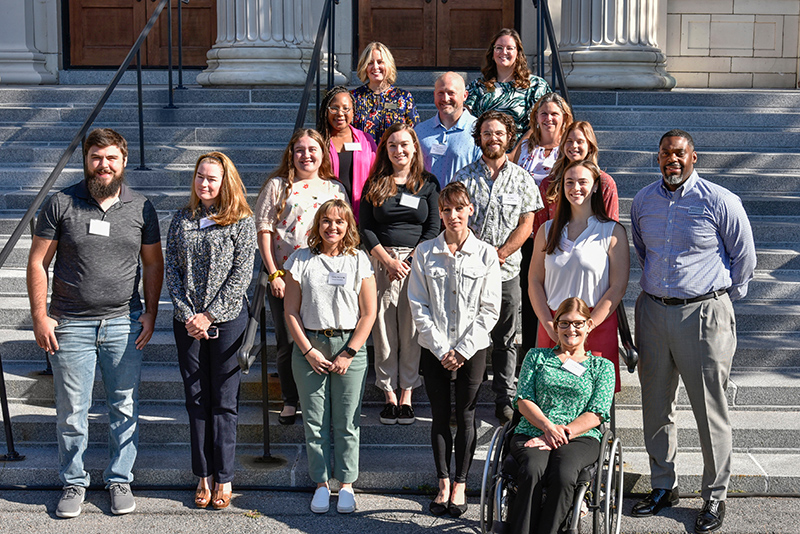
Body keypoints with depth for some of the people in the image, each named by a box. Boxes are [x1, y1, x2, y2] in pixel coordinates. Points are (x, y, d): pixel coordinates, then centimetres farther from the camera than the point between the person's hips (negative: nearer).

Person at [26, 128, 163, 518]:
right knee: (71, 412, 6)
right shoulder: (61, 204, -1)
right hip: (71, 325, -1)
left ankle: (119, 479, 24)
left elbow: (154, 264, 11)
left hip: (124, 324, 1)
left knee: (124, 408, 8)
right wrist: (40, 317, -4)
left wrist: (151, 313, 3)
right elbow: (38, 262, 1)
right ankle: (74, 483, 23)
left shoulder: (140, 208, 4)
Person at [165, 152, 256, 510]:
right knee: (196, 399, 8)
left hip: (227, 319, -3)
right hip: (187, 322, 3)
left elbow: (242, 274, -8)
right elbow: (172, 270, 5)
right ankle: (203, 476, 17)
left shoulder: (241, 221, -3)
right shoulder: (181, 219, 8)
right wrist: (188, 314, -7)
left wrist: (210, 315, -12)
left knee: (224, 401, 3)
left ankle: (224, 478, 11)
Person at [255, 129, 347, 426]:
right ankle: (290, 402, 19)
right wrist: (273, 273, -7)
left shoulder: (335, 189, 12)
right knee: (288, 343, 5)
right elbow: (264, 230, 1)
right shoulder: (277, 186, 5)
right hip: (284, 278, -1)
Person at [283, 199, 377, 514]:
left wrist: (349, 353, -7)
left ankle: (346, 485, 14)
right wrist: (308, 351, -6)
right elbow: (291, 312, 2)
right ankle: (321, 484, 16)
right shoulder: (301, 261, 4)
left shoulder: (359, 261, 3)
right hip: (309, 348, 1)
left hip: (349, 347, -1)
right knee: (314, 421, 4)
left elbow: (368, 314, 1)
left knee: (347, 422, 2)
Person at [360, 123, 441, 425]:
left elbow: (433, 228, 2)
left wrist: (410, 261, -8)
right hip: (381, 261, 1)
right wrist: (388, 261, -9)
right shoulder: (375, 184, 8)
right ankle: (389, 394, 7)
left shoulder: (428, 184, 7)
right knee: (384, 326, -1)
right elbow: (366, 228, 3)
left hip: (418, 261, 0)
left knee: (412, 328, -1)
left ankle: (407, 394, 6)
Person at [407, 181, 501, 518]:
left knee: (465, 416, 5)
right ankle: (443, 483, 18)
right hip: (434, 349, 1)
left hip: (472, 349, -1)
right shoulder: (425, 253, 0)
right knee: (440, 415, 7)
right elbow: (418, 305, -1)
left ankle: (460, 485, 15)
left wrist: (463, 350, -9)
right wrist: (441, 349, -9)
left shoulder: (486, 254, -3)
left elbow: (490, 310, -3)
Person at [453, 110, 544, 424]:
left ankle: (504, 398, 15)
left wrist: (500, 253, -11)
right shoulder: (464, 177, 4)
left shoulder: (522, 179, 6)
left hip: (507, 271, 0)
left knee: (505, 339, 6)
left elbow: (526, 224, 1)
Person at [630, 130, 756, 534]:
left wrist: (726, 297, 8)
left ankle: (715, 497, 14)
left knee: (710, 410, 1)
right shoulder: (643, 201, 7)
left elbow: (744, 257, 3)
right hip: (652, 311, 5)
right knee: (655, 406, 11)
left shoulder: (720, 202, -7)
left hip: (703, 314, -5)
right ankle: (662, 486, 26)